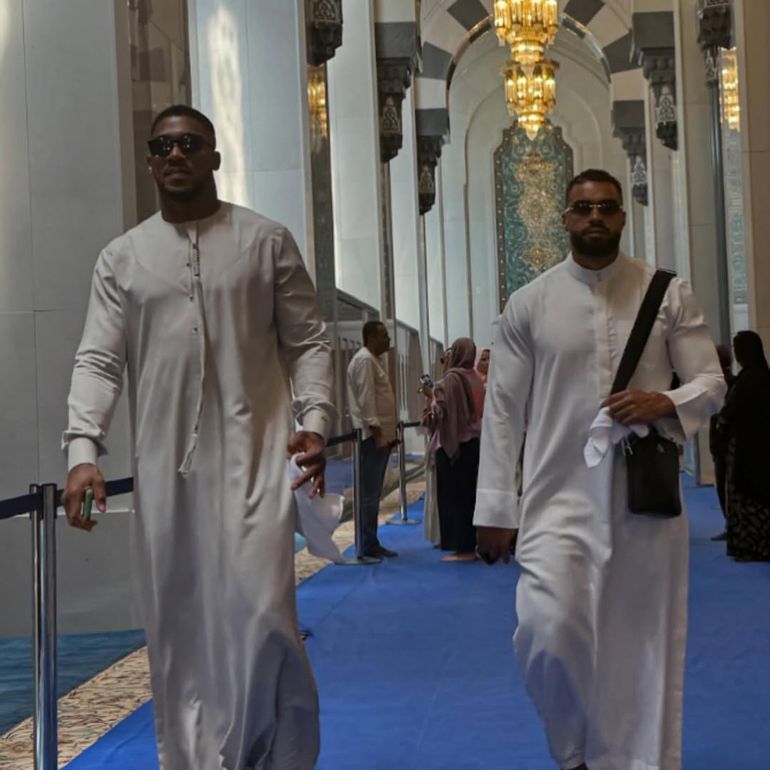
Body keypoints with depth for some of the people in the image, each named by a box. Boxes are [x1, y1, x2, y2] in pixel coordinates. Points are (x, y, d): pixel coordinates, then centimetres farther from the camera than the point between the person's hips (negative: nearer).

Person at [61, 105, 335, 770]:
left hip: (254, 457, -2)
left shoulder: (267, 241, 8)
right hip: (165, 467, 2)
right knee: (178, 628, 6)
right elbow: (98, 361, 5)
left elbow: (308, 342, 7)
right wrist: (84, 447, -10)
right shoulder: (122, 258, 11)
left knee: (259, 614, -12)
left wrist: (314, 420, -9)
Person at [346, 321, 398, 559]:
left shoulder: (372, 360, 21)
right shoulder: (364, 360, -11)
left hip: (380, 435, 10)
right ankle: (369, 546, -5)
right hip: (372, 436, -10)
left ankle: (372, 544, 17)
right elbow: (366, 399, -18)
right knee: (370, 493, -7)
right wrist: (377, 432, -21)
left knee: (373, 493, 12)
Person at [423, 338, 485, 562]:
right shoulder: (476, 378, 7)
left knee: (454, 496, -2)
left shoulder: (450, 378, -15)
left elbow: (441, 412, -18)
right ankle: (470, 545, 16)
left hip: (453, 444, -7)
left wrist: (431, 396, 0)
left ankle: (462, 549, -2)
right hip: (473, 443, 7)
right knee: (470, 494, 12)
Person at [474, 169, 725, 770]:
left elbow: (712, 382, 5)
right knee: (546, 635, -12)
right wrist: (496, 509, 1)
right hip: (560, 498, -1)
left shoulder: (668, 294, 4)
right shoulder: (530, 304, 3)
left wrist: (666, 403, -18)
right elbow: (503, 410, 4)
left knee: (646, 646, 6)